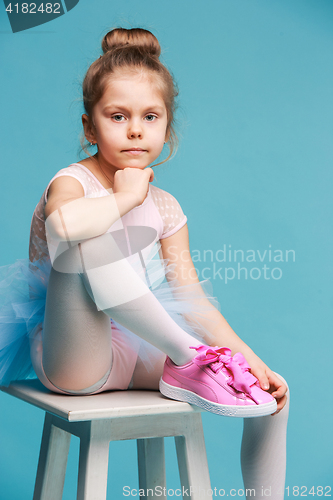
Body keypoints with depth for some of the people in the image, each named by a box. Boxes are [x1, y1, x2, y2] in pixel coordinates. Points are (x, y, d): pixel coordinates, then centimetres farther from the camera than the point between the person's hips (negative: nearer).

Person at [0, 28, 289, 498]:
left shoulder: (165, 208, 7)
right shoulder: (72, 182, -12)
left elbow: (191, 297, 5)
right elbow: (64, 223, -40)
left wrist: (246, 356, -5)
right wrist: (124, 198, -22)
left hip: (135, 352, 6)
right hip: (72, 357, -6)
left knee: (272, 394, 1)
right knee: (88, 238, -34)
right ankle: (187, 361, -23)